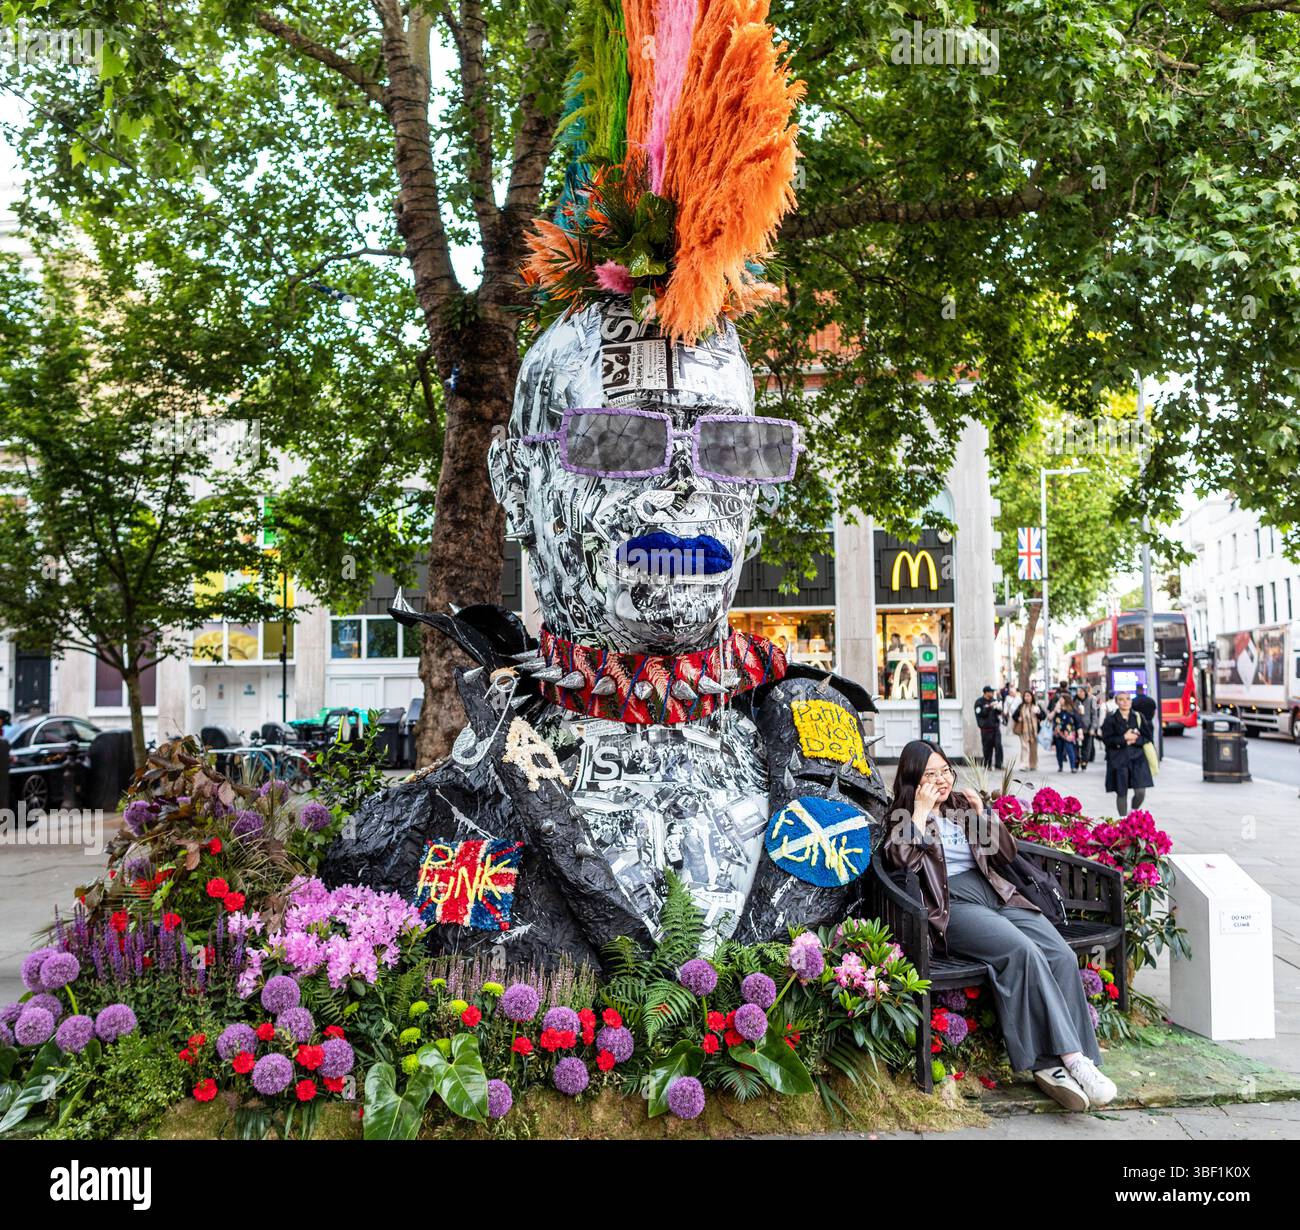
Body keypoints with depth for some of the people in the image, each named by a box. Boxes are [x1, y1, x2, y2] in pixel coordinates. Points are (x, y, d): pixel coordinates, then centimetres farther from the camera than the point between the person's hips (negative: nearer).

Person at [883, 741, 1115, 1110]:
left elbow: (1006, 854, 20)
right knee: (1023, 950, -31)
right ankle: (1072, 1057, -28)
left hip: (997, 896, 6)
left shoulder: (963, 805, 21)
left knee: (1062, 955, -20)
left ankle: (1051, 1064, -23)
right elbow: (902, 858, -13)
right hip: (953, 907, -5)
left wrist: (982, 813, 7)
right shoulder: (904, 817, 8)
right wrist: (921, 811, -9)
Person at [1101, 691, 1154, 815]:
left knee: (1140, 792, -6)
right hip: (1118, 759, -2)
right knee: (1121, 793, 1)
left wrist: (1135, 739, -11)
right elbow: (1106, 740, -6)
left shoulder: (1138, 717, 7)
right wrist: (1124, 738, -14)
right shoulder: (1111, 720, 0)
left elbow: (1148, 737, 5)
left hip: (1137, 758, 2)